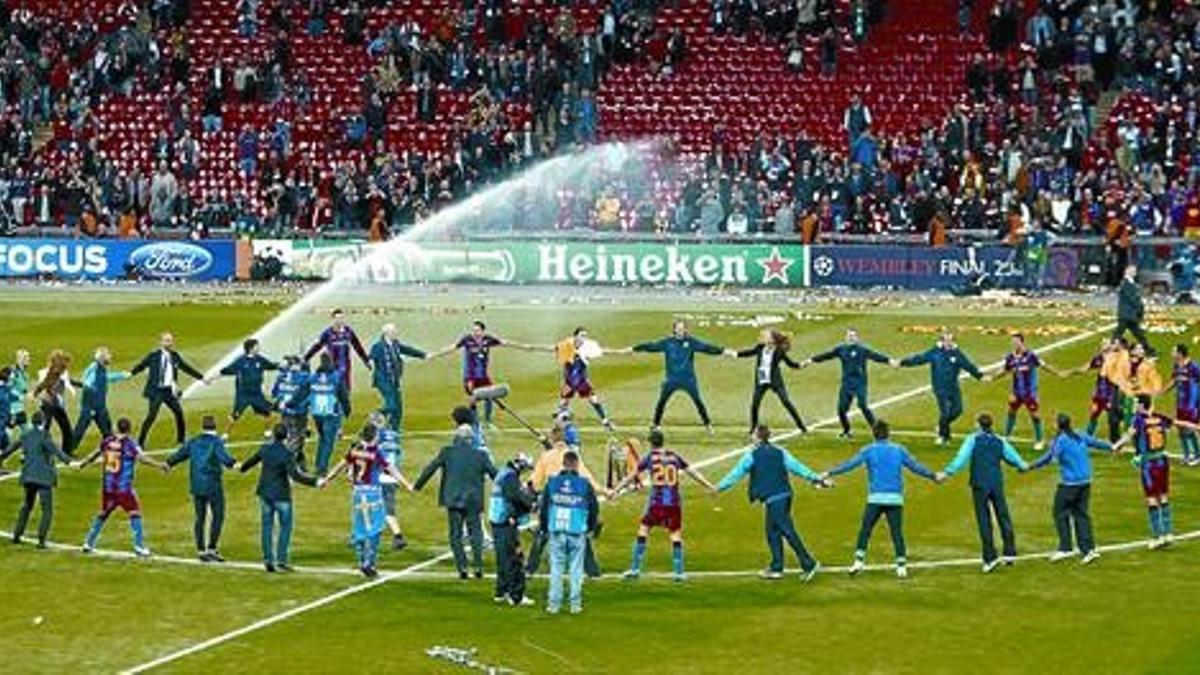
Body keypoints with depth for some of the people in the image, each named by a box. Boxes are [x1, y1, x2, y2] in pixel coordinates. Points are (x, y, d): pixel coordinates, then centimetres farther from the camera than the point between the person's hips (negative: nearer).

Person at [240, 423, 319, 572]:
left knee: (267, 526, 11)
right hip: (281, 495, -5)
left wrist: (242, 468, 38)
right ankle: (281, 560, 1)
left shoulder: (265, 448, -2)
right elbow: (295, 475, -24)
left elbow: (252, 460, 17)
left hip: (265, 493, 5)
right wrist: (314, 481, -22)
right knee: (285, 526, 6)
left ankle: (268, 560, 12)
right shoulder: (287, 453, -18)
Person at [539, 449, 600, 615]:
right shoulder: (584, 484, -3)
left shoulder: (552, 483, 2)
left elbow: (543, 508, 8)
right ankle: (575, 604, 6)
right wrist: (591, 528, 20)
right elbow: (594, 508, 4)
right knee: (576, 570, 5)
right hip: (577, 533, -1)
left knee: (556, 568, 7)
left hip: (556, 532, 1)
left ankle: (554, 604, 6)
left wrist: (545, 527, 21)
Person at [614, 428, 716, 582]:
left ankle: (635, 569, 9)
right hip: (674, 502, 2)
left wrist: (616, 489, 10)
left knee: (643, 530, 10)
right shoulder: (674, 456, 7)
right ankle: (678, 572, 5)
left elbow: (633, 476, 3)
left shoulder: (650, 457, 1)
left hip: (656, 502, -2)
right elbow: (692, 473, 12)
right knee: (676, 535, 7)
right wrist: (710, 486, 21)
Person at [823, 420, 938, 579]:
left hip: (875, 498, -1)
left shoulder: (869, 451, 2)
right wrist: (933, 476, 27)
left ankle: (859, 560, -1)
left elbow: (850, 464, -7)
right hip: (895, 498, 1)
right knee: (896, 531, 3)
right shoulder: (899, 450, 8)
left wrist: (830, 473, -7)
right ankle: (901, 564, 1)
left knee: (865, 530, 6)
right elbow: (915, 466, 14)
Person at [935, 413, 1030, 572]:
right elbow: (1012, 456, 18)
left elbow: (962, 458, -15)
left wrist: (947, 472, -21)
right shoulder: (1000, 441, 7)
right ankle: (1010, 553, 13)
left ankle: (990, 557, -5)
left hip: (980, 485, -3)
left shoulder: (973, 440, -3)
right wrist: (1023, 466, 39)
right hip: (997, 484, 3)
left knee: (984, 521, 0)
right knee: (1003, 517, 12)